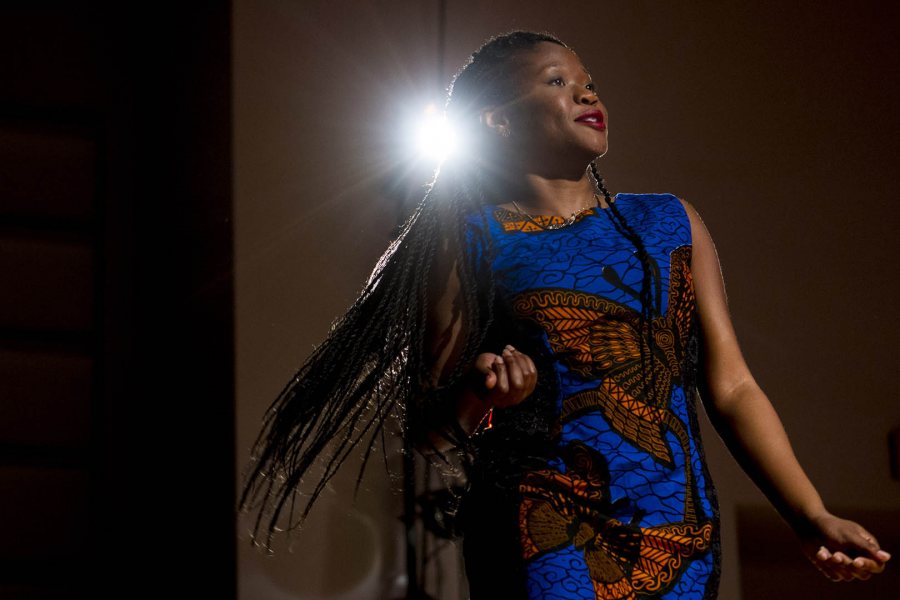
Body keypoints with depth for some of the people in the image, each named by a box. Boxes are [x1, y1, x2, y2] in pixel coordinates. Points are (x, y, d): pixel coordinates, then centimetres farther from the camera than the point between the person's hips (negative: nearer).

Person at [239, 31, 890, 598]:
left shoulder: (672, 224, 14)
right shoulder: (474, 240, 3)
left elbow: (733, 389, 11)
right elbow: (427, 426, 4)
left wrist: (812, 518, 1)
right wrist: (477, 392, -18)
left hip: (682, 544, 4)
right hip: (548, 543, -3)